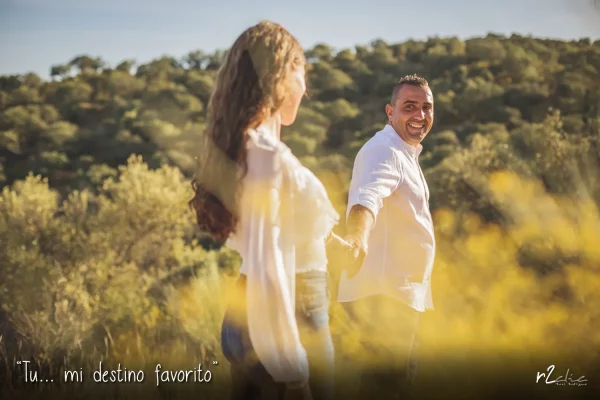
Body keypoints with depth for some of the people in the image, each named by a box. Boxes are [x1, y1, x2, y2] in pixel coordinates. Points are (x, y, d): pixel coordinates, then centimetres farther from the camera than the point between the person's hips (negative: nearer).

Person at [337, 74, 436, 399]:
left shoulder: (405, 153, 15)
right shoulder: (385, 151, -18)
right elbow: (367, 196, -40)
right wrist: (358, 237, -59)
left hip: (400, 291, 10)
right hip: (382, 293, -10)